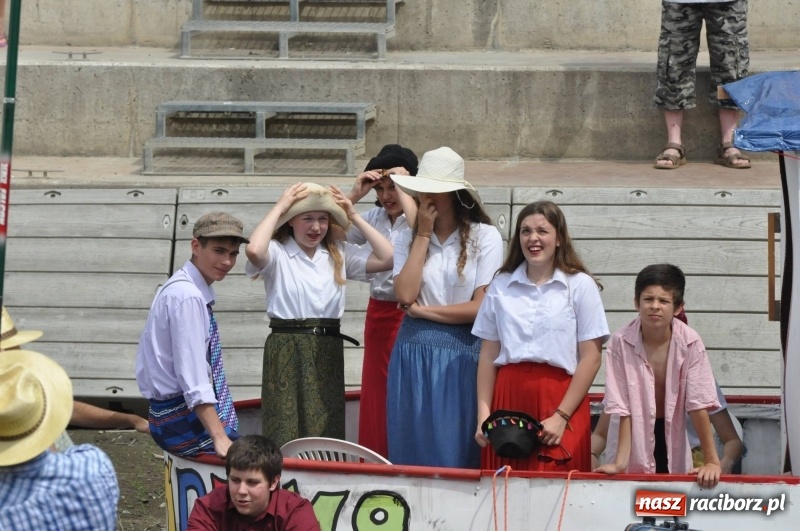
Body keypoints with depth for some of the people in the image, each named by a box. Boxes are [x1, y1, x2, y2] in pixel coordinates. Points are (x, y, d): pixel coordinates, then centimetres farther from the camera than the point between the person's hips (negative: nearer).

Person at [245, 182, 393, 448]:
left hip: (328, 351, 4)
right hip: (287, 350, -4)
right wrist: (279, 208, -13)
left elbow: (387, 258, 1)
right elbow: (254, 250, -26)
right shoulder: (277, 252, -3)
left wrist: (354, 216, 3)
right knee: (285, 435, -5)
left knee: (327, 433, 7)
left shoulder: (340, 254, 11)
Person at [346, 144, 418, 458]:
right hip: (378, 313, 7)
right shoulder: (375, 217, 10)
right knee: (376, 396, 11)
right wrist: (354, 195, 0)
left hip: (409, 315, -7)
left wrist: (403, 188, -21)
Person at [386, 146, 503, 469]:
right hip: (413, 354, 3)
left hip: (461, 356, -3)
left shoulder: (484, 237, -3)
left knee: (456, 455, 1)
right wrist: (423, 236, -4)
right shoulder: (408, 238, 8)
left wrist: (423, 311, -3)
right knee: (413, 453, 5)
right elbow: (405, 295, -7)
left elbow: (481, 307, -8)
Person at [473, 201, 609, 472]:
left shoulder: (580, 285, 1)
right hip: (508, 399, 3)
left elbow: (591, 358, -3)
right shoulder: (501, 286, 11)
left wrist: (561, 416, -10)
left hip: (559, 397, -2)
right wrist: (483, 414, 1)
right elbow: (488, 354, 11)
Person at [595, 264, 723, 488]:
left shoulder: (690, 343, -17)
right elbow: (622, 408, -17)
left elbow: (698, 404, -16)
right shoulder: (620, 342, -19)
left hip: (673, 434, 1)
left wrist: (712, 461, -19)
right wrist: (620, 462, -20)